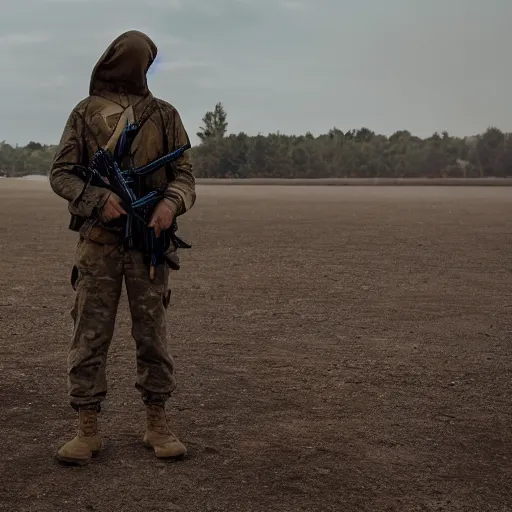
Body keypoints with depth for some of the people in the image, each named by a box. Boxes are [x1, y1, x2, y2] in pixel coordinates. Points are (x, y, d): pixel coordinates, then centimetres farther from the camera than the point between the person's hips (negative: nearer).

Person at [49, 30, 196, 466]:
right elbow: (62, 174, 2)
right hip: (99, 241, 0)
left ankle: (158, 425, 15)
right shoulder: (85, 113, 7)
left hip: (149, 239, 1)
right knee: (90, 335, -1)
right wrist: (99, 198, -16)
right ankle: (88, 430, 7)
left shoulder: (165, 115, 9)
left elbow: (184, 176, 5)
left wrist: (172, 203, -17)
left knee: (153, 334, 5)